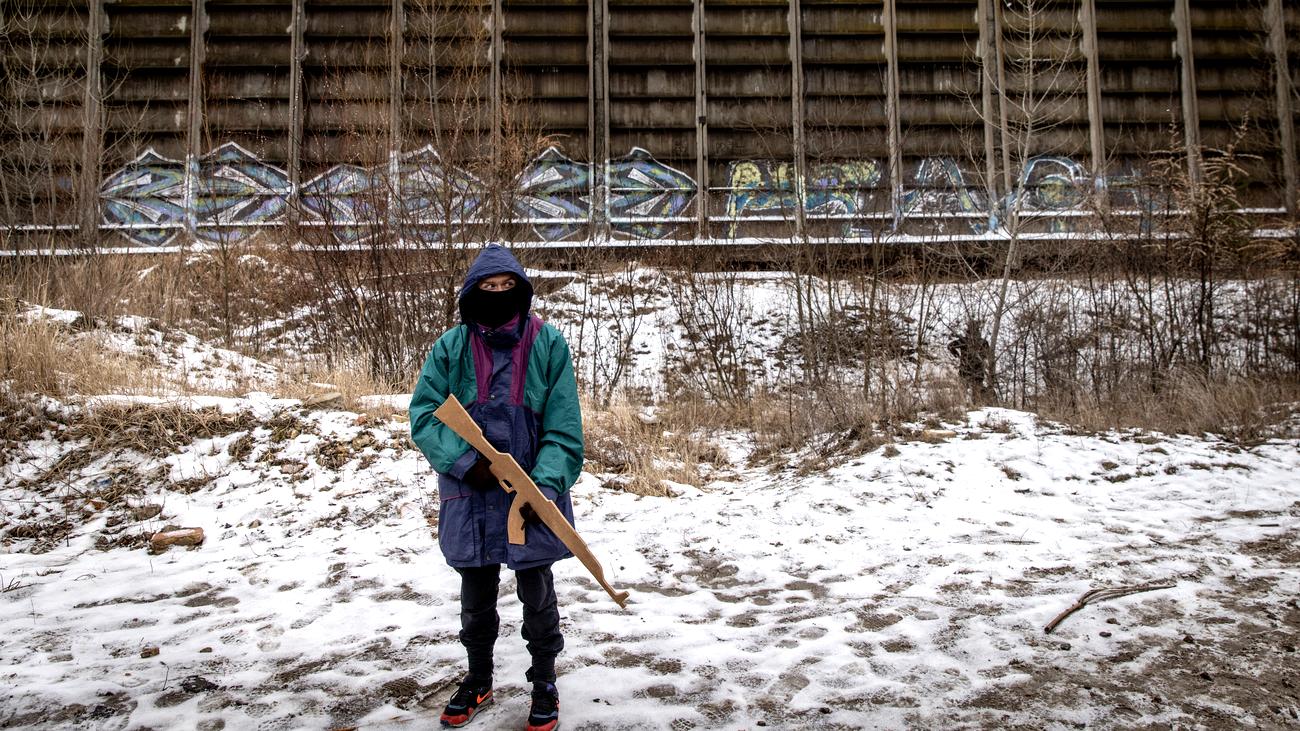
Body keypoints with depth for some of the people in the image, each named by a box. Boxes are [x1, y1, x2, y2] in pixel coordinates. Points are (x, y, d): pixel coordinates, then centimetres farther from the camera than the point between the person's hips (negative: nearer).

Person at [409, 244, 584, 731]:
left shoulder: (548, 344, -8)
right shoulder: (451, 346, -4)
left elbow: (563, 426, -9)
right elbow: (423, 414, -6)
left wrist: (547, 483, -21)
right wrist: (466, 462, -18)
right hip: (471, 495, 2)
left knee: (536, 594, 12)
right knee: (476, 596, 18)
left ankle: (544, 685, 32)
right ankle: (478, 681, 39)